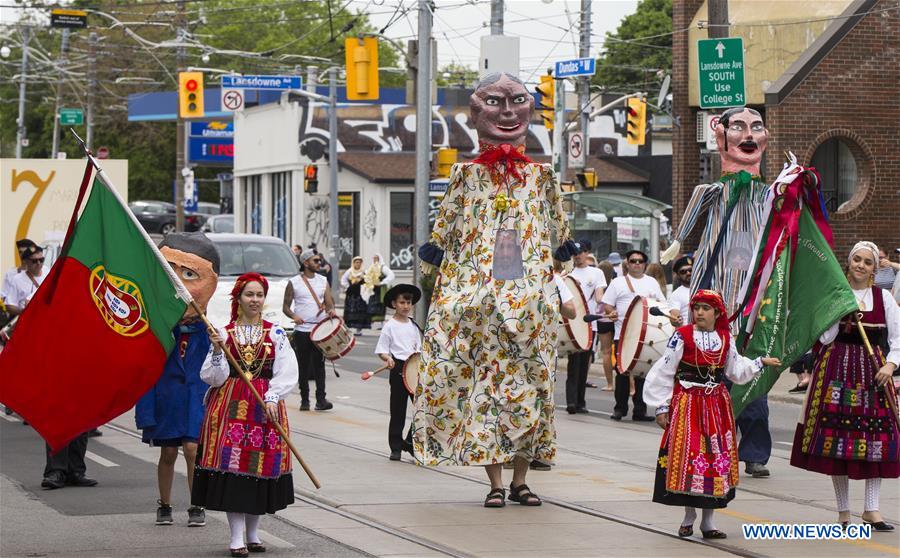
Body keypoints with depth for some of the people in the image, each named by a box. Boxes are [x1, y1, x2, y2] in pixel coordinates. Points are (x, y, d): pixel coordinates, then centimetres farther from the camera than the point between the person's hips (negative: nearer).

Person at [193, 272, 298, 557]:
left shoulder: (276, 334, 6)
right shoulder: (224, 333, 4)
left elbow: (287, 372, -1)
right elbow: (213, 377, 0)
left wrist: (272, 397, -14)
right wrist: (217, 350, -14)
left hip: (265, 406, 1)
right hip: (230, 405, -1)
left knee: (262, 467, 4)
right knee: (231, 463, -9)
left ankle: (253, 533, 18)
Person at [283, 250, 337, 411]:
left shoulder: (323, 281, 11)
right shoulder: (294, 283, 2)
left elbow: (329, 301, 7)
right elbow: (285, 306, 4)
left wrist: (331, 310, -16)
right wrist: (294, 316, -16)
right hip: (302, 330, -1)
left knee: (319, 364, -5)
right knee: (303, 366, 3)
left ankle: (321, 399, -8)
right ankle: (304, 400, 11)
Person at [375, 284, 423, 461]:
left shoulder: (413, 325, 14)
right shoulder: (390, 326, -2)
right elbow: (381, 350, -3)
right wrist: (388, 358, -22)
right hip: (398, 369, -5)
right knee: (398, 410, 1)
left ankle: (411, 441, 15)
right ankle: (396, 447, 9)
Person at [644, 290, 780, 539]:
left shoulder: (726, 339, 5)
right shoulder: (682, 336, -7)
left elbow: (736, 369, 18)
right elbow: (663, 372, -5)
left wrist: (760, 363, 10)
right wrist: (661, 407, -5)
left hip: (717, 404, 4)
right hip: (687, 403, -4)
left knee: (716, 458, 3)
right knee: (688, 455, -4)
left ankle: (708, 521, 11)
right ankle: (689, 516, 12)